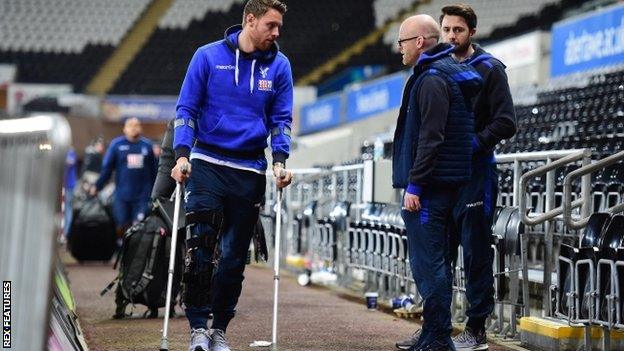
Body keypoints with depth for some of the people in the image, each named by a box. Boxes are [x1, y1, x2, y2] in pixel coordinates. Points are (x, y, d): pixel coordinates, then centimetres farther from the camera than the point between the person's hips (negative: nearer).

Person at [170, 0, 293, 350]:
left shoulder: (279, 65, 6)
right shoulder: (208, 56, 0)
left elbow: (282, 118, 8)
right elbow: (186, 109, 1)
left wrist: (280, 161, -7)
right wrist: (182, 154, -11)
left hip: (250, 170, 2)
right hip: (208, 163, -2)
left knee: (234, 256, 7)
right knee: (200, 248, -12)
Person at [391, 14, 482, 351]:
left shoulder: (432, 79, -13)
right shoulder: (447, 74, 19)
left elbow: (431, 138, -21)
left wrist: (414, 185, -20)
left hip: (429, 185, -11)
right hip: (447, 184, 11)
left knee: (427, 263, -8)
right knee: (436, 261, 14)